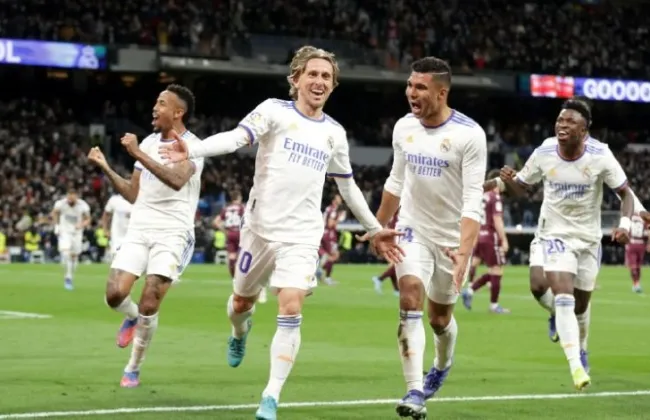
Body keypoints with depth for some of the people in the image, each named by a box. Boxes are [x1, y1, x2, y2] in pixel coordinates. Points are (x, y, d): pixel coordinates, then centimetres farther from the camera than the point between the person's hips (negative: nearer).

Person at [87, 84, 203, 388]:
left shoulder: (192, 146, -9)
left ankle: (134, 368, 9)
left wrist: (138, 154, -32)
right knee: (114, 295, -11)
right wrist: (106, 169, 5)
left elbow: (176, 180, -30)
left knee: (149, 306, -11)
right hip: (139, 230, 5)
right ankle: (132, 317, 25)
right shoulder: (149, 143, 12)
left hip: (172, 234, -5)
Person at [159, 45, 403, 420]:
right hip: (262, 228, -1)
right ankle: (241, 332, 54)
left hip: (303, 236, 1)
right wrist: (192, 150, -38)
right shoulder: (275, 111, -3)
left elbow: (348, 187, 22)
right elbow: (236, 138, -20)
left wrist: (375, 230, 22)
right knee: (242, 302, 15)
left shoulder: (334, 133, 10)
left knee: (291, 310, -15)